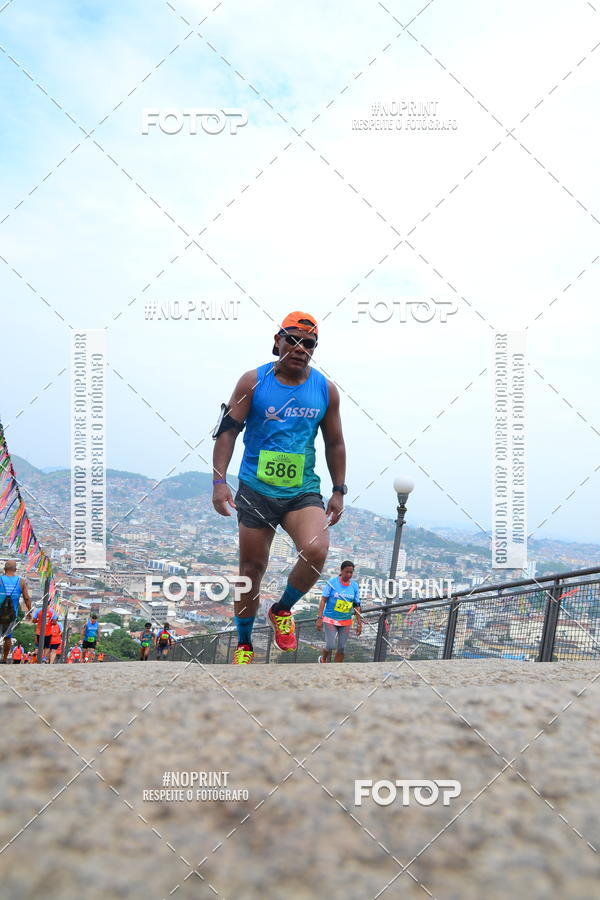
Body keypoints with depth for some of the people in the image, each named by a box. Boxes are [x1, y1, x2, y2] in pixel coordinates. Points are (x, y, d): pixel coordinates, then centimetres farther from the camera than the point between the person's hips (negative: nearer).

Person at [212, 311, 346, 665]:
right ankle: (244, 644, 27)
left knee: (316, 551, -24)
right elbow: (228, 430, -2)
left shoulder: (326, 389, 5)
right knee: (252, 568, 6)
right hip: (256, 490, -1)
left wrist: (339, 491, 9)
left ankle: (283, 610, 5)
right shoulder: (253, 382, -2)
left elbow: (335, 443, 13)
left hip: (304, 491, 1)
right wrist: (219, 481, -10)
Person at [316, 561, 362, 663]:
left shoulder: (354, 586, 2)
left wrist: (359, 623, 4)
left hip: (345, 622, 3)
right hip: (330, 619, -3)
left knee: (341, 648, 3)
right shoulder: (332, 582, -8)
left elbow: (357, 606, 7)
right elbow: (323, 600, -7)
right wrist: (319, 618, -13)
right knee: (331, 646, -9)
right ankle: (323, 659, 22)